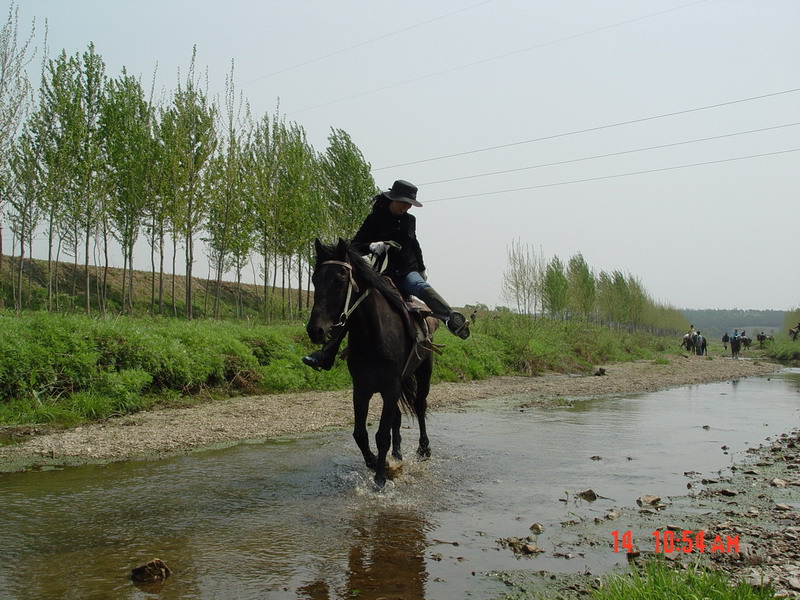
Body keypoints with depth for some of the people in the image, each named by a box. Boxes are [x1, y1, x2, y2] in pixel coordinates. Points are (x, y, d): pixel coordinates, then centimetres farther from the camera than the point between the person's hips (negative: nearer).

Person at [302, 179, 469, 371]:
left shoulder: (409, 220, 12)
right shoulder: (375, 219, 0)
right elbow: (354, 246, -4)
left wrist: (422, 269, 33)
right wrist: (371, 246, -24)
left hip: (407, 272, 1)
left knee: (422, 287, -34)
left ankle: (453, 320, -60)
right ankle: (325, 356, -9)